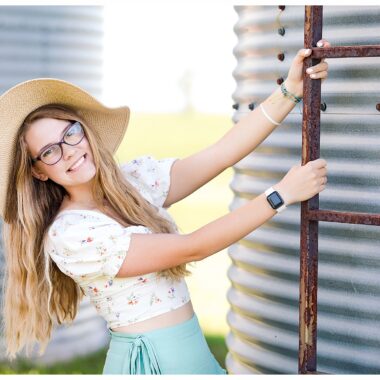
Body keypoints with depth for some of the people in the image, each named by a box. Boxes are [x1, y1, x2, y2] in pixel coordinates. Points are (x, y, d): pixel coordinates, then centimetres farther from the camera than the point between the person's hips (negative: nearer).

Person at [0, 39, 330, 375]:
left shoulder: (137, 178, 1)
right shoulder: (67, 234, -19)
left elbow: (223, 154, -6)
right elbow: (191, 248, -22)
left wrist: (291, 91, -14)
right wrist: (281, 194, -21)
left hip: (194, 350, 6)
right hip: (151, 361, -6)